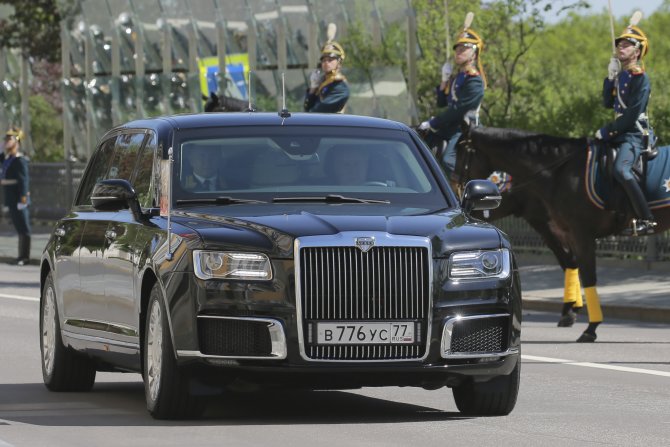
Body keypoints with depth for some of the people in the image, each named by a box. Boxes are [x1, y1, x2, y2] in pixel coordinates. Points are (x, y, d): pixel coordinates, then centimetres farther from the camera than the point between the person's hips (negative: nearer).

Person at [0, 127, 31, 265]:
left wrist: (23, 198, -24)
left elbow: (24, 180, -19)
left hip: (18, 199, -9)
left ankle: (24, 257, -2)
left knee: (23, 228, -4)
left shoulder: (19, 160, -15)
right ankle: (22, 256, 20)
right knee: (19, 228, 14)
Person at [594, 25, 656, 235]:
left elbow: (632, 114, -19)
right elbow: (608, 103, 11)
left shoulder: (640, 78, -13)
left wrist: (608, 131, -16)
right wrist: (610, 78, -1)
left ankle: (646, 220, -32)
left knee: (621, 170, -31)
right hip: (619, 133, 10)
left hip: (634, 134, -10)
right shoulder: (621, 76, 13)